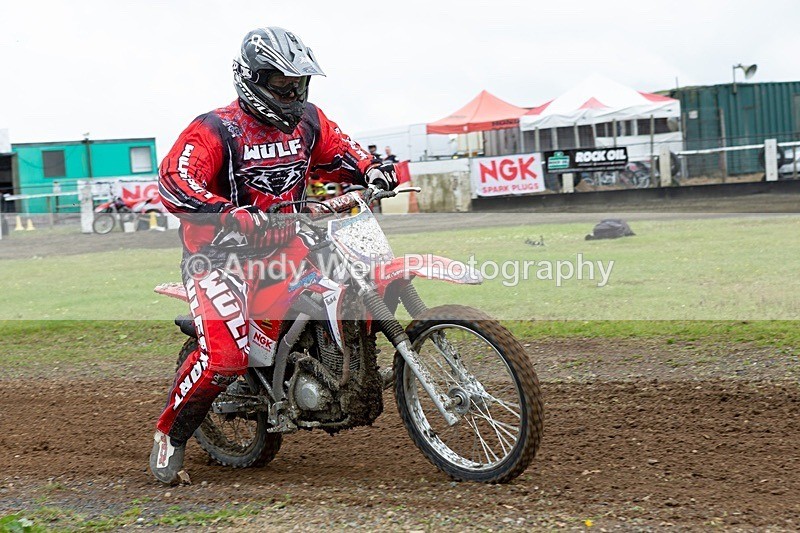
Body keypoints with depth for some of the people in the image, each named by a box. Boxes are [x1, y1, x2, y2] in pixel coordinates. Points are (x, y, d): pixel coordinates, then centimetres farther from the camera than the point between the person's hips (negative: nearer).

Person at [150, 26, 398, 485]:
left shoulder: (308, 121, 6)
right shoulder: (216, 130, -15)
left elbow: (338, 150, 25)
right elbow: (175, 182, -28)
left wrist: (370, 170, 2)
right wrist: (234, 216, -41)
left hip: (282, 244, 7)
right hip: (220, 253, -7)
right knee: (226, 355, -24)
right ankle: (170, 435, -1)